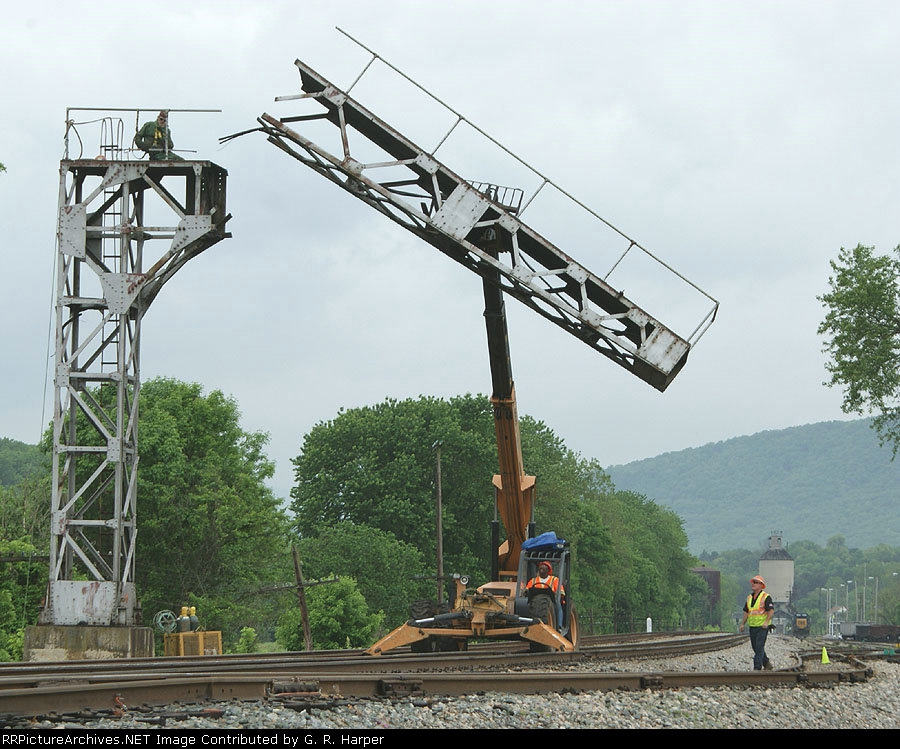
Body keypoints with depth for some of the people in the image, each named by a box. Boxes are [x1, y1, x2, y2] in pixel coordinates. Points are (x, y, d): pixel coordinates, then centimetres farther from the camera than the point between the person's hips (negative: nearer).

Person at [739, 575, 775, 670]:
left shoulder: (766, 597, -8)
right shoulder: (749, 597, 13)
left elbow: (771, 610, -16)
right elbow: (746, 612, 18)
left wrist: (766, 622, -27)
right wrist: (742, 624, 10)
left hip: (762, 627, -7)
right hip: (752, 627, 7)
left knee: (759, 647, -12)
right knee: (755, 648, 12)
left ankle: (757, 668, -14)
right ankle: (766, 664, 27)